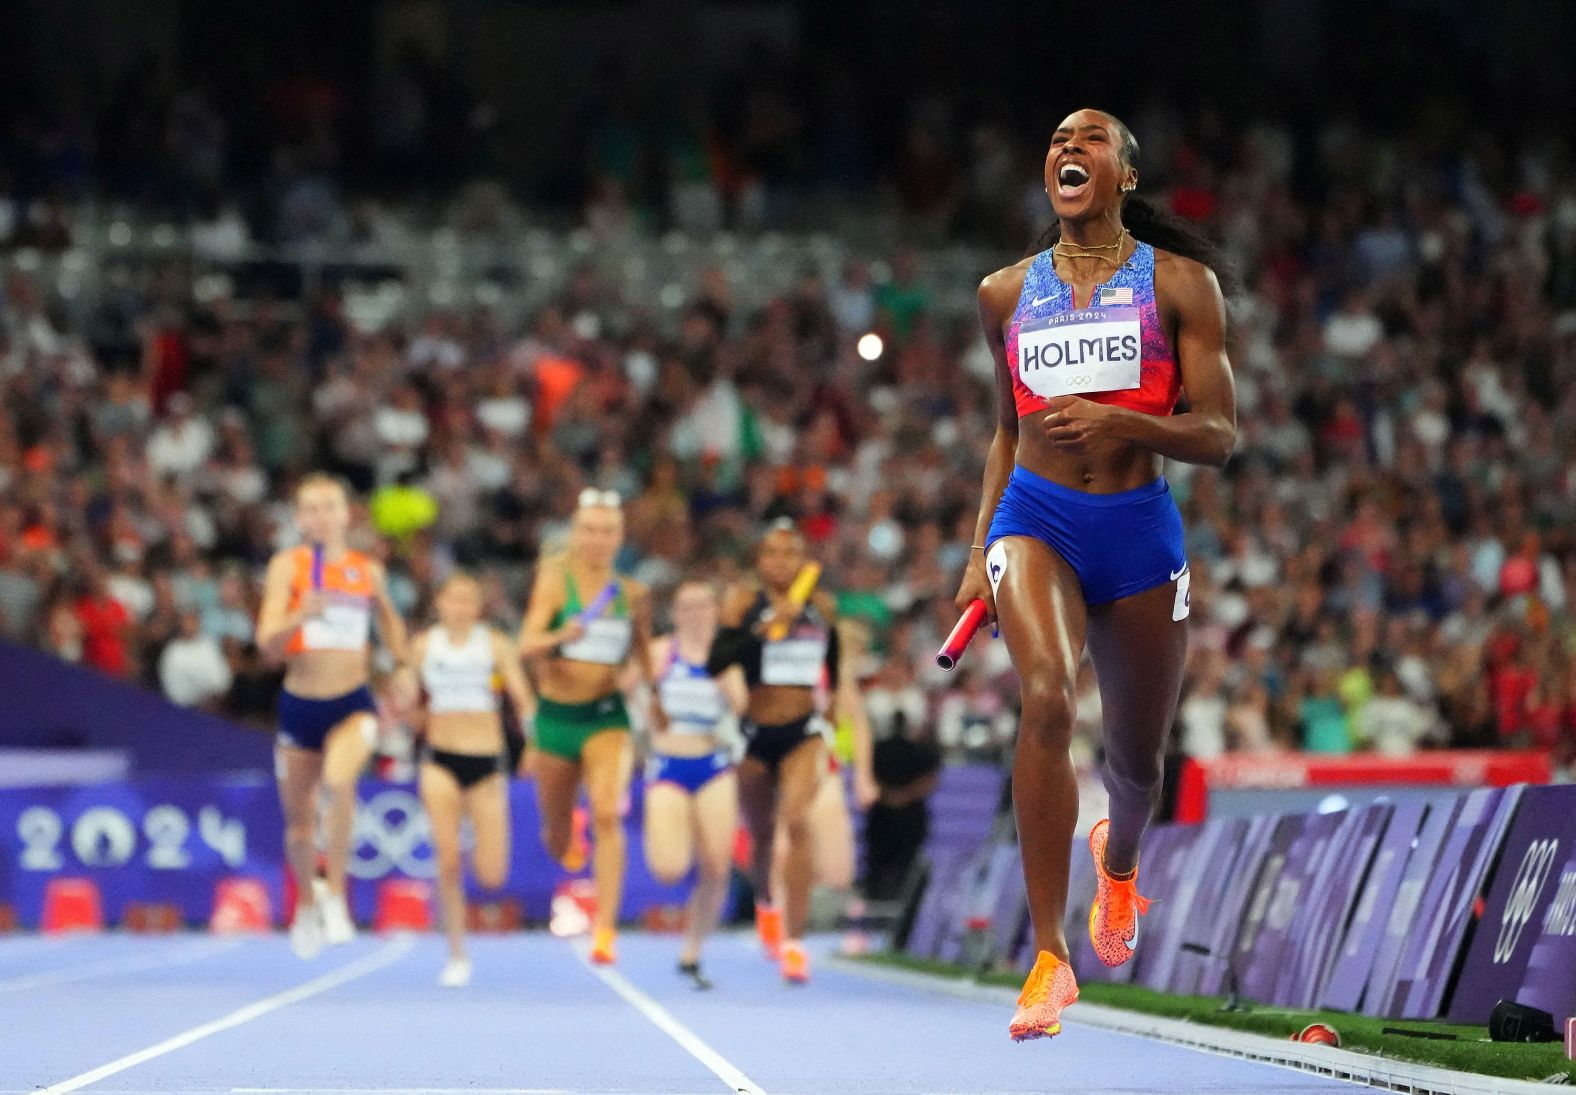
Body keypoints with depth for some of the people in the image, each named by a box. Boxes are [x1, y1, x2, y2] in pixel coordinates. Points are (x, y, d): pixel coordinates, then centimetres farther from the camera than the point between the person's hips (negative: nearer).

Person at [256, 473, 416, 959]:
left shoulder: (368, 570, 3)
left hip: (352, 704, -1)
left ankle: (336, 897, -19)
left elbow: (389, 618, 26)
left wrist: (402, 666, 14)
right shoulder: (288, 566, -5)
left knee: (340, 780, -31)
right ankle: (307, 904, 40)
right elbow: (267, 643, -14)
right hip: (300, 704, 1)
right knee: (299, 821, 11)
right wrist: (300, 617, -32)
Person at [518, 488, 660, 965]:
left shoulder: (633, 594, 4)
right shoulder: (556, 578, -5)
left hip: (607, 716, 0)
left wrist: (656, 699, 22)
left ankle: (606, 927, -25)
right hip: (556, 715, 0)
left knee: (607, 815, -23)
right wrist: (561, 636, -36)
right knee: (557, 834, 12)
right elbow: (527, 644, -17)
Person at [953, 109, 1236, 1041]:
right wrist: (980, 552, 15)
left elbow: (1219, 436, -4)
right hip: (1036, 517, 0)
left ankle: (1119, 856, 52)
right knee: (1048, 696, -28)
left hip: (1140, 525, 0)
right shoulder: (1007, 293, 9)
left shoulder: (1180, 283, 0)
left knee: (1138, 758, 11)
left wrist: (1117, 421, -21)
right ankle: (1050, 956, -25)